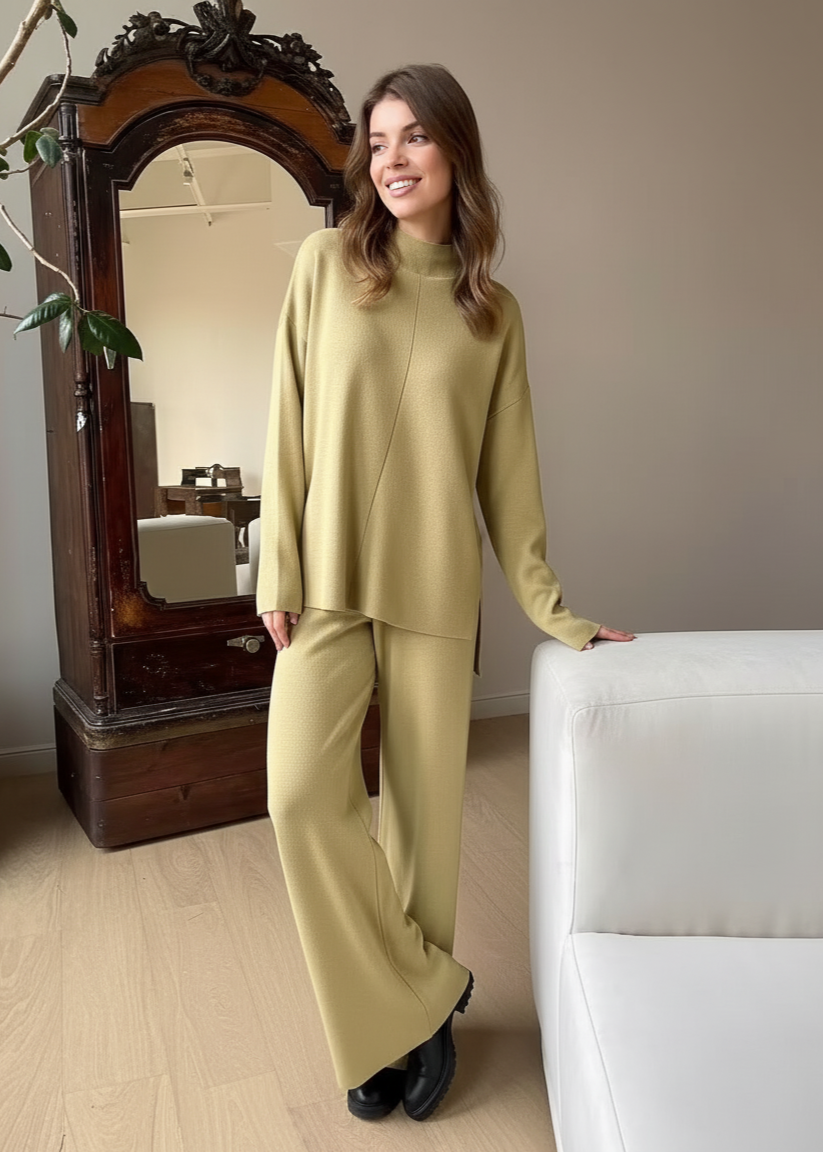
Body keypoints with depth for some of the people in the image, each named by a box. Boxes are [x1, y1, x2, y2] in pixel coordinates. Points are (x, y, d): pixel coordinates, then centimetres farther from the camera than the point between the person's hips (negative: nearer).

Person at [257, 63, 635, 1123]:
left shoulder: (492, 311, 7)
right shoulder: (328, 263, 5)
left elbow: (507, 471, 8)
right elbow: (290, 426, 3)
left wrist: (552, 611, 6)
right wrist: (278, 572, -3)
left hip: (434, 589, 1)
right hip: (327, 579, 0)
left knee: (424, 807, 5)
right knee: (303, 792, -14)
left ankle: (411, 1008, 29)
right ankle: (424, 999, 9)